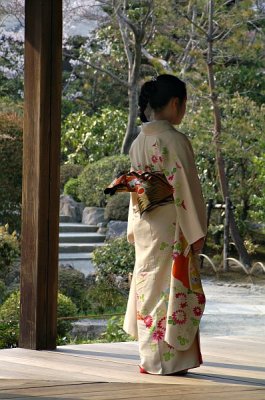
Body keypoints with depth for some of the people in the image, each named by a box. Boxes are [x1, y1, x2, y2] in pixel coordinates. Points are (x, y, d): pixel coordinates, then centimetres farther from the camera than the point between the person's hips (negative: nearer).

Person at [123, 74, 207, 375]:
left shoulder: (139, 141, 9)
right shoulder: (174, 140, -15)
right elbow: (185, 188, -16)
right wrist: (196, 232, -11)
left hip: (144, 225, 8)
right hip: (171, 228, -8)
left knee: (149, 288, 13)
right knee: (171, 291, -2)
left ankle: (150, 358, 19)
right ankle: (166, 360, 1)